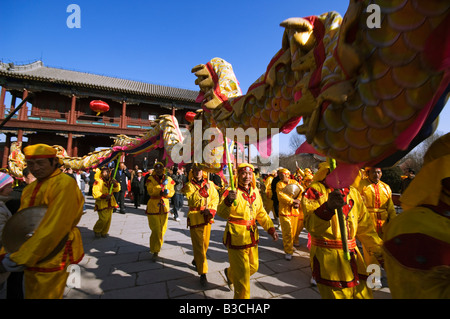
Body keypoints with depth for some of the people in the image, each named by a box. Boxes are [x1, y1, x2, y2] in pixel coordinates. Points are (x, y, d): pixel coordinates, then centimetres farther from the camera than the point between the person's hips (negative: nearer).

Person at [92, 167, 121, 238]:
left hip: (110, 204, 5)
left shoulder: (111, 180, 8)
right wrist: (104, 196, -25)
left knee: (108, 219, 9)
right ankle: (96, 231, 19)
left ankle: (104, 232, 27)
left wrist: (115, 184, -19)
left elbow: (117, 189, 0)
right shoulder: (98, 181, -9)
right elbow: (95, 193, -13)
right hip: (102, 204, -5)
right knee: (103, 219, -8)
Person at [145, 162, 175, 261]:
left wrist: (166, 192, -21)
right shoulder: (151, 179, -6)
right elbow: (150, 191, -21)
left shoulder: (168, 179, 3)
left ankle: (157, 247, 40)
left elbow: (172, 192, 0)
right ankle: (155, 252, 8)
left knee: (162, 230, 16)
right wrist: (162, 185, -27)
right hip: (153, 207, -4)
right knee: (156, 230, -6)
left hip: (164, 207, 4)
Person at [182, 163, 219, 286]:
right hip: (195, 217, -4)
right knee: (198, 244, -2)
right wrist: (203, 190, -29)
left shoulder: (210, 183, 5)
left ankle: (196, 260, 44)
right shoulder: (189, 185, -5)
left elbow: (215, 198, 6)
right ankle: (203, 273, 9)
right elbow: (192, 199, -19)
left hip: (207, 217, 4)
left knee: (205, 243, 16)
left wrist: (210, 210, -8)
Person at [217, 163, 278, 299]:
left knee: (253, 267, 22)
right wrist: (228, 201, -50)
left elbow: (261, 213, 15)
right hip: (237, 237, -7)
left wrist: (271, 228, 5)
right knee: (242, 274, 4)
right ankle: (242, 296, 31)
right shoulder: (231, 192, -16)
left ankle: (230, 273, 48)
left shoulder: (255, 191, 4)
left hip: (252, 236, 7)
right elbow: (221, 213, -30)